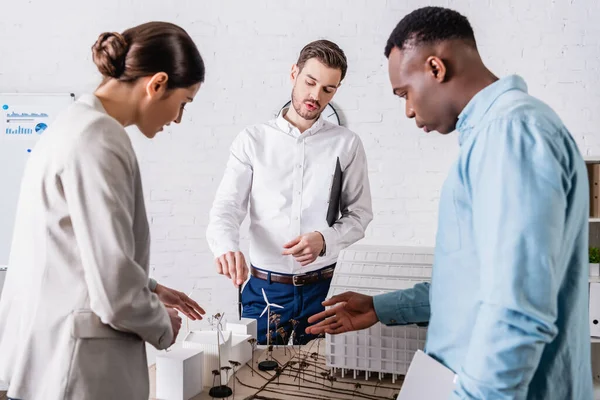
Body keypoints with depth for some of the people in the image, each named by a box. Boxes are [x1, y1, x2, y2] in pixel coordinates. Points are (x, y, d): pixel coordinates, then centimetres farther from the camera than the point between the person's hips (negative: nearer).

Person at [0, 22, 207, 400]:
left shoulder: (79, 123, 8)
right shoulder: (98, 141, -22)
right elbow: (113, 286, -23)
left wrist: (149, 289, 14)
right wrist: (162, 326, -5)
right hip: (71, 364, -9)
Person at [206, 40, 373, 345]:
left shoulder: (346, 144, 1)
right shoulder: (253, 140, 1)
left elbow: (359, 214, 4)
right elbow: (226, 208, -5)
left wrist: (325, 239, -16)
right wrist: (226, 247, -26)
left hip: (324, 287, 1)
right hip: (264, 287, 0)